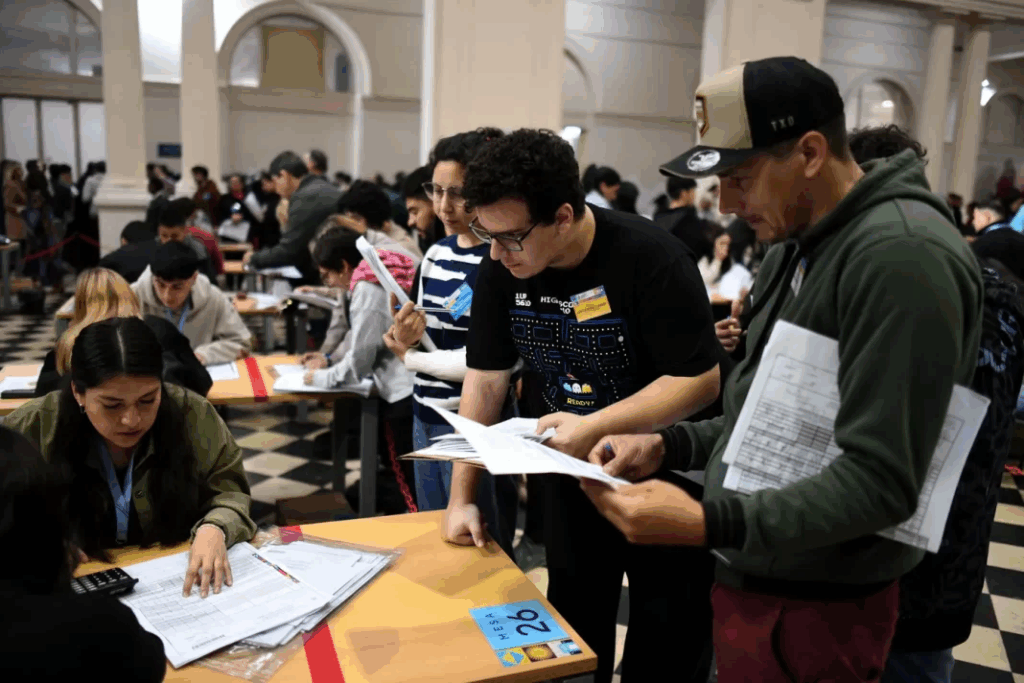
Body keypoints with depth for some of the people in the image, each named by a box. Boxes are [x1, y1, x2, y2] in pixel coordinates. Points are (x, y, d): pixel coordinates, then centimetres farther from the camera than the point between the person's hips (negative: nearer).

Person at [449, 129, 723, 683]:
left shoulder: (650, 258, -25)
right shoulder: (500, 269, -9)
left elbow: (700, 379, -22)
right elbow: (485, 379, -5)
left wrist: (593, 428, -29)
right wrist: (461, 497, -7)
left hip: (662, 471, -4)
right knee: (573, 632, 20)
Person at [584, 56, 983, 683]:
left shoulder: (902, 254, -22)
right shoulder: (795, 248, 8)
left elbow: (882, 481, -25)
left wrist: (709, 524, -32)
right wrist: (667, 446, -1)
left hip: (815, 608, -8)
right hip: (752, 578, 8)